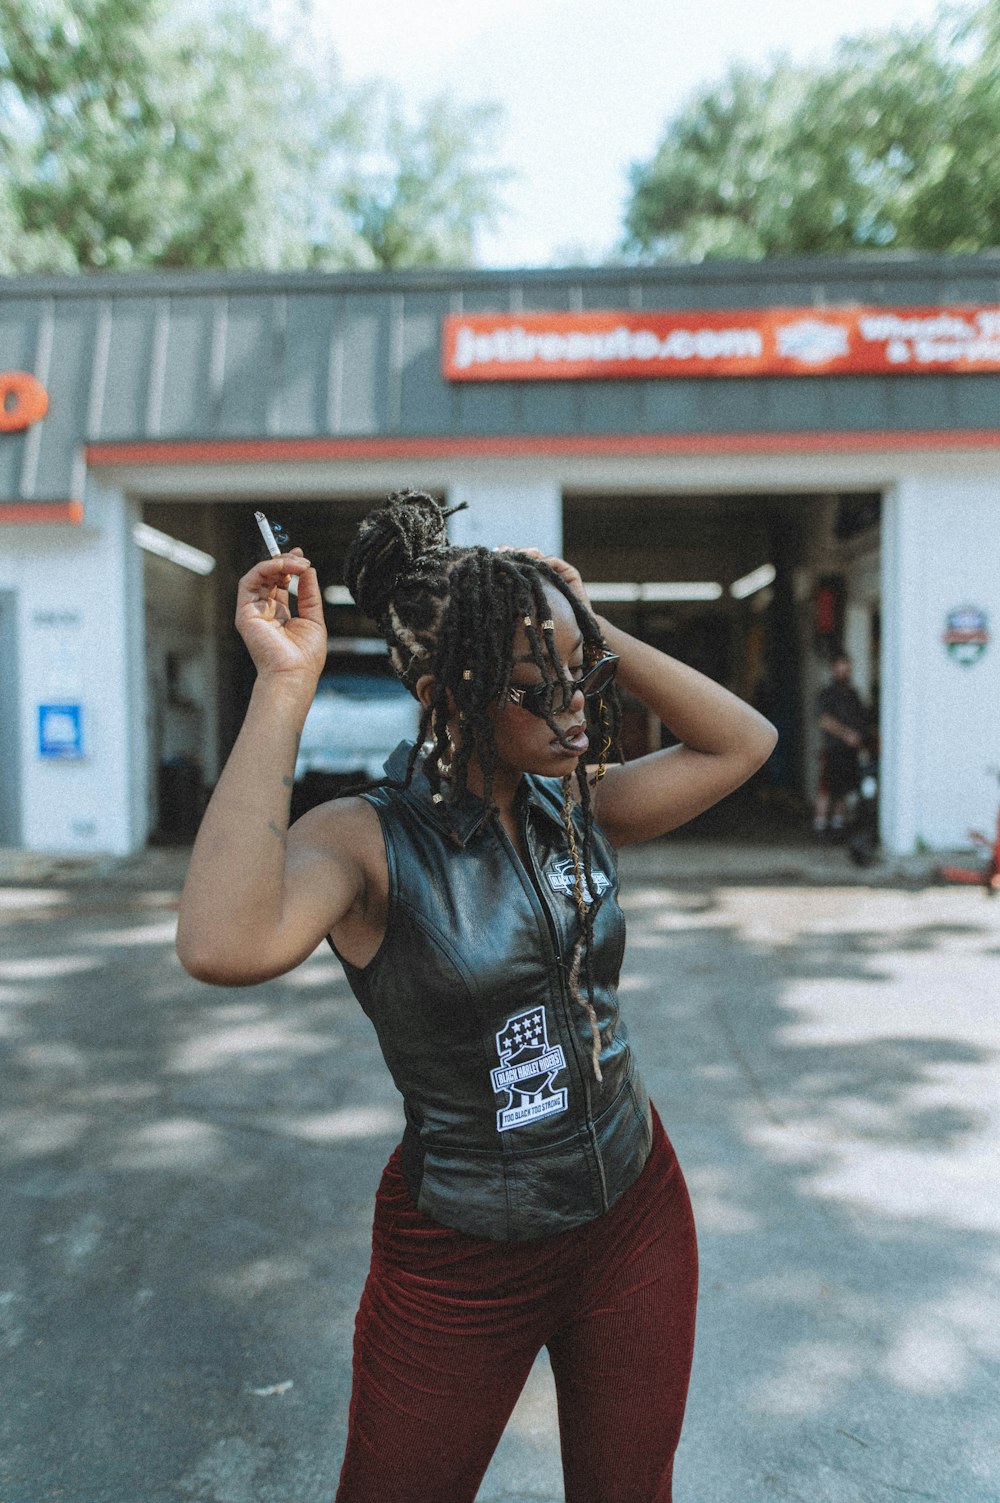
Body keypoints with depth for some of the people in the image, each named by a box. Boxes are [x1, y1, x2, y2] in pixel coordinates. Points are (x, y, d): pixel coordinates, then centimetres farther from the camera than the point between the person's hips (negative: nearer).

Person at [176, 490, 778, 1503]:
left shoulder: (579, 809, -4)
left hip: (635, 1215, 5)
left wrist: (593, 638, -9)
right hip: (461, 1261, -4)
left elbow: (744, 742, -1)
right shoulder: (367, 840, -21)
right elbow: (224, 948, -40)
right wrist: (284, 687, -35)